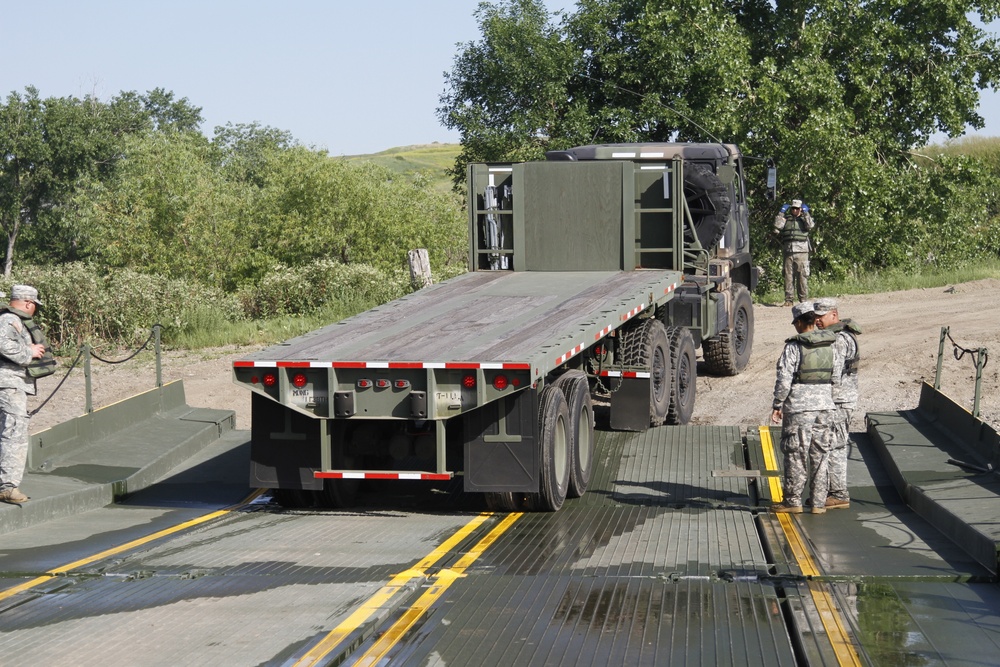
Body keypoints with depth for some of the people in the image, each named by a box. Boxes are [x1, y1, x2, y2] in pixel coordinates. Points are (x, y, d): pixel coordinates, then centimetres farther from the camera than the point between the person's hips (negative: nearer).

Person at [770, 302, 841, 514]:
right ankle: (819, 502, 11)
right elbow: (836, 375, 9)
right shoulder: (830, 346, 5)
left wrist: (777, 404, -2)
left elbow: (784, 379, -11)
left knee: (796, 456, 3)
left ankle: (793, 501, 9)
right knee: (820, 456, 9)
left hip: (799, 408, -5)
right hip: (825, 406, 5)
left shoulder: (794, 347, -11)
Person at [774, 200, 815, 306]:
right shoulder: (786, 219, 15)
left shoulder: (804, 218, 12)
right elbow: (777, 228, 1)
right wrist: (781, 214, 2)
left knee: (802, 275, -4)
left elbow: (810, 226, -8)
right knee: (788, 275, 1)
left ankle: (804, 299, 0)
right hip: (788, 251, 2)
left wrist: (806, 213, -5)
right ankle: (788, 299, 5)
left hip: (801, 251, -2)